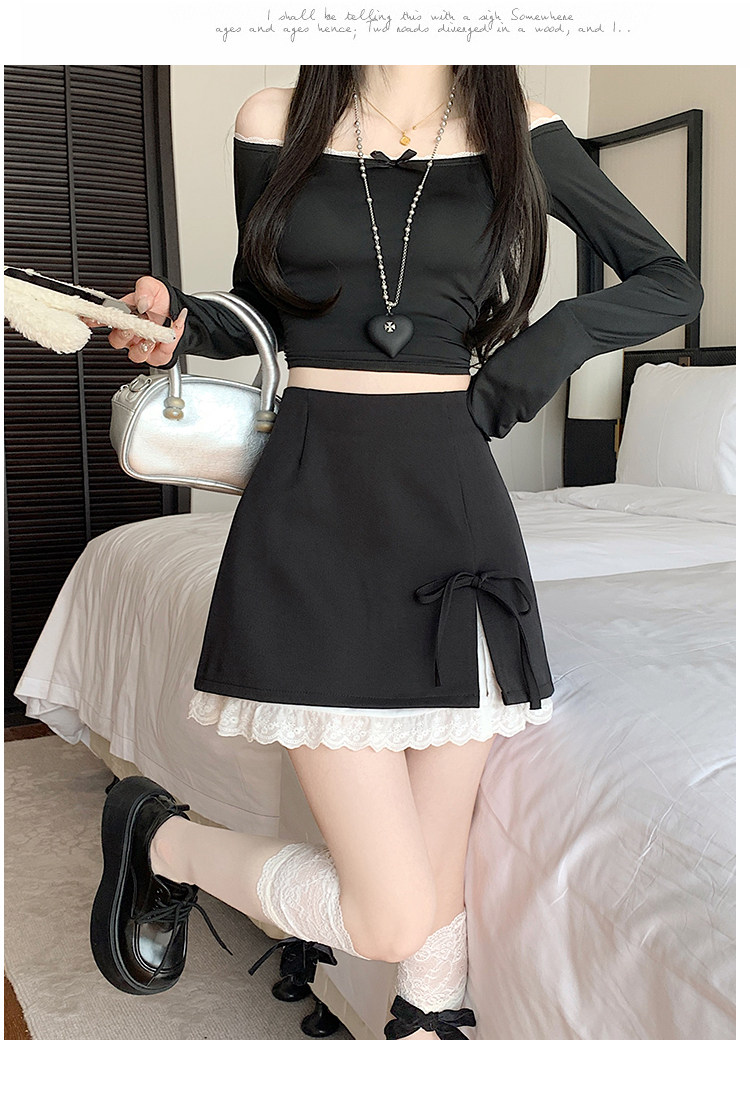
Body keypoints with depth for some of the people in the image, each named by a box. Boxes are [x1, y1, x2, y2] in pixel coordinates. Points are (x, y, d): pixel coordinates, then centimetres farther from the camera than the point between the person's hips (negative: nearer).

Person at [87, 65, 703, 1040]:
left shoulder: (519, 132, 7)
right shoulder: (276, 123, 6)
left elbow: (672, 282, 14)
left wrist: (563, 334, -3)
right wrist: (183, 325, -4)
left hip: (456, 499, 3)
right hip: (314, 502, -2)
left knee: (439, 873, 6)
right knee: (392, 916, -5)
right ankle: (160, 838, 20)